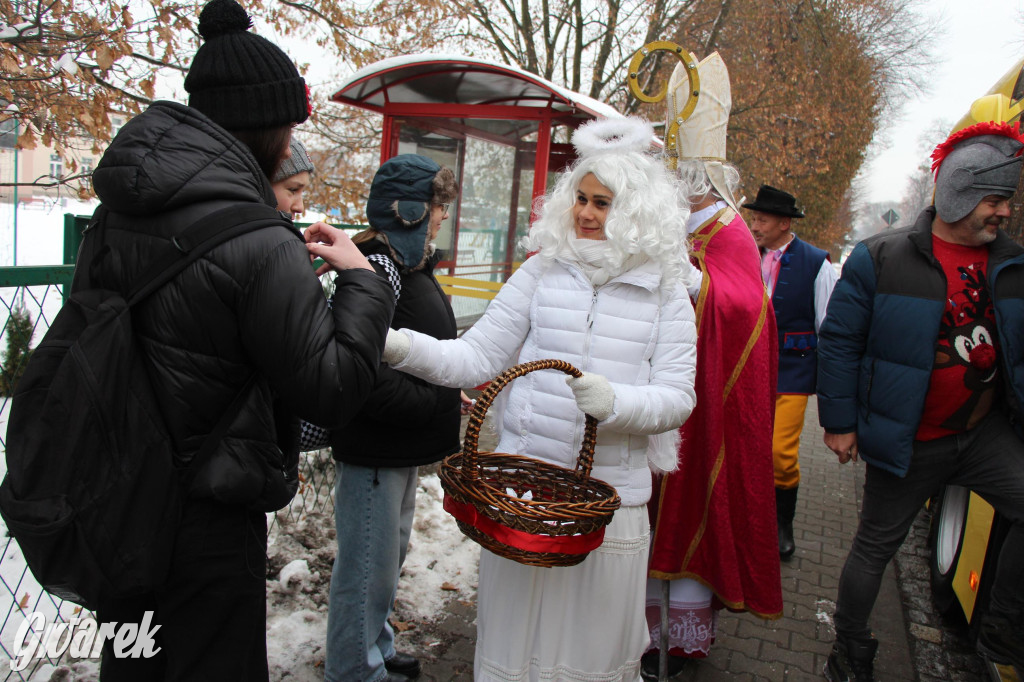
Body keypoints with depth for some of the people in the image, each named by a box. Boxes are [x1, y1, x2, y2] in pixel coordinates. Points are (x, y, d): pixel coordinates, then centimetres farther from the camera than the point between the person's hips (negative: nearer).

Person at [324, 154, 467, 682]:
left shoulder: (409, 262, 12)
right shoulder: (377, 267, -22)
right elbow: (369, 376, -29)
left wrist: (450, 398, 7)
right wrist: (440, 403, -20)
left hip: (404, 447, 11)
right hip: (374, 449, -11)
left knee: (389, 558, 24)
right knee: (368, 567, 5)